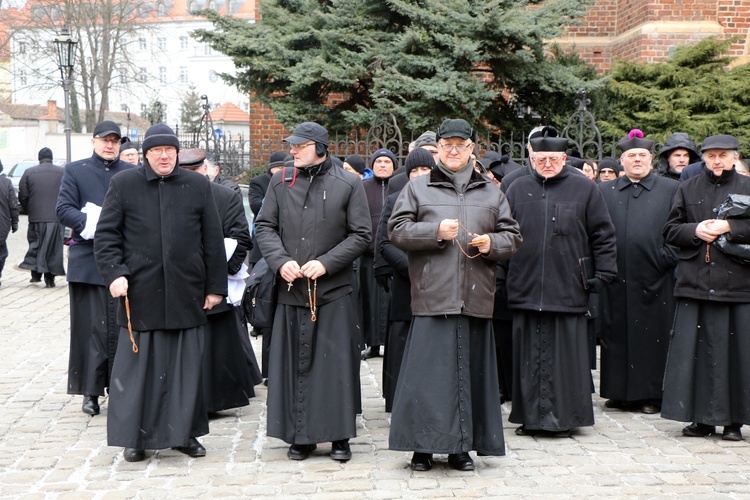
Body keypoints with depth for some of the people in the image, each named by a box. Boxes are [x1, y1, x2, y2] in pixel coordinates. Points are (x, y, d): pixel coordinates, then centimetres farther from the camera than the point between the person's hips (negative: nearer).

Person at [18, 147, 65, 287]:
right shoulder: (62, 173, -1)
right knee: (54, 247, 4)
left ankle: (35, 273, 5)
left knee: (35, 244, 14)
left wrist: (30, 211, 15)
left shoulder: (29, 173, 2)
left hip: (36, 218, 1)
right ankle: (50, 278, 5)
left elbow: (22, 197, 1)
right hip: (56, 217, -1)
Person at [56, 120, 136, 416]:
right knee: (91, 327, 0)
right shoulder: (75, 171, 8)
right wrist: (93, 224, -16)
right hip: (87, 261, -1)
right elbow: (63, 210, -2)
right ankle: (91, 392, 6)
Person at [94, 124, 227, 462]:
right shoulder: (123, 184, 4)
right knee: (138, 365, 3)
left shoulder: (198, 186, 7)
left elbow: (213, 241, 8)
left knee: (186, 366, 6)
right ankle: (135, 437, 15)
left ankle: (184, 432, 19)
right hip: (139, 293, -1)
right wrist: (114, 273, -10)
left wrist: (216, 287, 5)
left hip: (186, 293, 1)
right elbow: (105, 234, 3)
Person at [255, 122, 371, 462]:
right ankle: (300, 435, 17)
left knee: (336, 363, 1)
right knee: (294, 363, 6)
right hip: (291, 290, 3)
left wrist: (326, 263, -11)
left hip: (334, 291, -2)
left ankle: (339, 435, 12)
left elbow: (361, 235, -1)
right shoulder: (281, 182, 7)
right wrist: (280, 261, -9)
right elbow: (265, 227, 9)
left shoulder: (348, 184, -1)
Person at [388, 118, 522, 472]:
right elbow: (397, 230, 2)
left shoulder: (491, 193, 17)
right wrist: (435, 232, -11)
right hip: (432, 297, -2)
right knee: (429, 371, -5)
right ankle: (423, 446, 5)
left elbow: (512, 236, 17)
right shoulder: (417, 188, 10)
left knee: (470, 372, 4)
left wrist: (492, 243, -5)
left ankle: (462, 447, 14)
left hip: (476, 298, 3)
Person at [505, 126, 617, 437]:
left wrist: (603, 272, 0)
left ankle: (565, 417, 12)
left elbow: (603, 234, 6)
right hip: (526, 289, 2)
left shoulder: (584, 189, 5)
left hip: (568, 288, -2)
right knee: (530, 354, 5)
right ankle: (531, 416, 15)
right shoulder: (518, 189, 12)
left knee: (565, 354, 1)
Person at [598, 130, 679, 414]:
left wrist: (667, 257, -7)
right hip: (617, 280, 2)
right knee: (616, 334, 4)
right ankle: (620, 391, 13)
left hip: (654, 278, -2)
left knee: (653, 335, 1)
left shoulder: (670, 189, 7)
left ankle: (652, 394, 8)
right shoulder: (605, 192, 12)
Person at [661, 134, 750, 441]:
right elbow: (670, 231, 11)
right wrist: (695, 230, -6)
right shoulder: (688, 189, 14)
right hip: (695, 283, 2)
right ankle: (702, 418, 9)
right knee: (697, 351, 1)